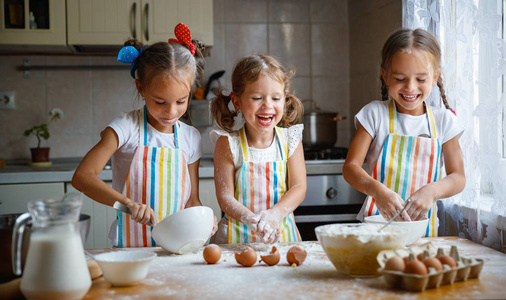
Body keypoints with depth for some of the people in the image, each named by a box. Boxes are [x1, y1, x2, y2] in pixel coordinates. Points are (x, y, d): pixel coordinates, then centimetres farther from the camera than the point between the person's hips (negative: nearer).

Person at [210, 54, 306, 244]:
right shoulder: (228, 143, -4)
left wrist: (275, 213, -19)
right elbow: (225, 196, -6)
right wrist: (249, 218, -25)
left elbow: (299, 188, 0)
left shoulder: (290, 139, 3)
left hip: (282, 233, 2)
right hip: (237, 235, -1)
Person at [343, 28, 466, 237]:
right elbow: (350, 167, -5)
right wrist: (376, 189, -25)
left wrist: (431, 191, -18)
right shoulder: (375, 114, 0)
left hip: (422, 224, 2)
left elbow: (458, 178, 4)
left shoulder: (443, 120, 5)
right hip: (378, 219, -2)